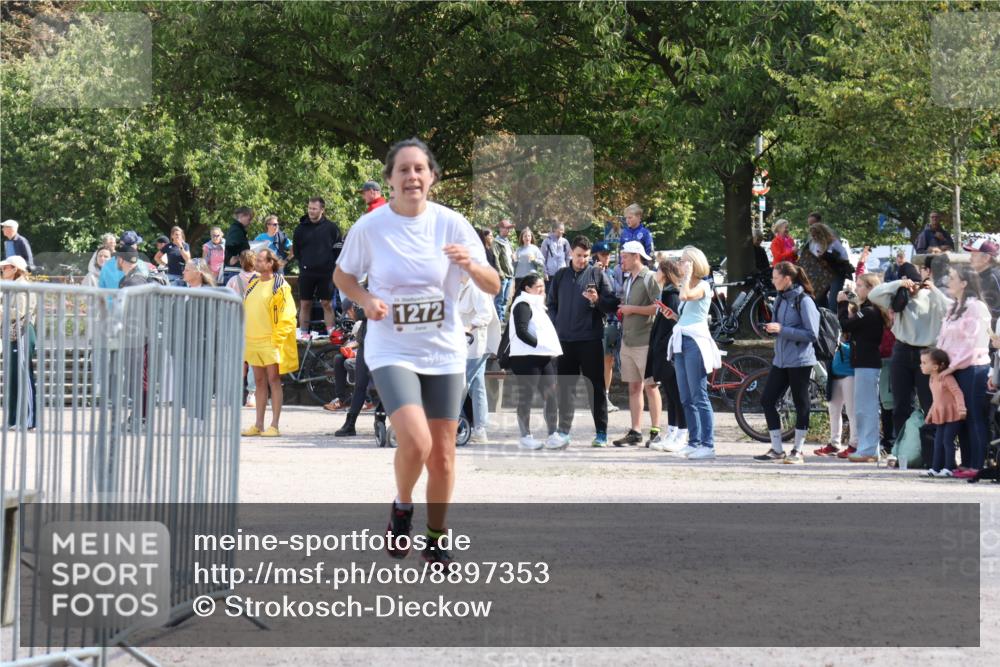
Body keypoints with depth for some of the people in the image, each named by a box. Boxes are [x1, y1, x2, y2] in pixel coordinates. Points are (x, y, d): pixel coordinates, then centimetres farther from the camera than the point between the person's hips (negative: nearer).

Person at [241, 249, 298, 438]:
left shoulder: (279, 286, -7)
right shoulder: (252, 285, 15)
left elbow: (286, 315, -10)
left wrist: (277, 338, -16)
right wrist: (244, 337, 14)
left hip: (271, 342, -7)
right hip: (253, 341, 7)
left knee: (273, 380, -5)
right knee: (259, 382, 10)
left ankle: (274, 426, -4)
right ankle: (258, 425, 13)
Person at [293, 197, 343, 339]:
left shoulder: (331, 228, 0)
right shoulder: (301, 229, 6)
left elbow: (338, 248, 5)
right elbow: (296, 250, 16)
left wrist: (332, 265, 1)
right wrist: (303, 265, 9)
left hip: (326, 273, -2)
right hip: (306, 273, 2)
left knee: (327, 304, 0)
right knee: (305, 304, 4)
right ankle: (303, 333, 8)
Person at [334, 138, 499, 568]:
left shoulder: (451, 224, -5)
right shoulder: (369, 227, -8)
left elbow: (493, 287, -2)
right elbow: (342, 275, 9)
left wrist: (471, 265, -24)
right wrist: (367, 300, -11)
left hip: (444, 352, 2)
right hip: (391, 352, -2)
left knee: (442, 455, 7)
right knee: (415, 442, -22)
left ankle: (436, 540, 26)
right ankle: (402, 509, 8)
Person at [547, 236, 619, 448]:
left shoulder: (597, 274, 2)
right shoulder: (560, 276, 11)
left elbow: (612, 304, -1)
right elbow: (552, 304, 17)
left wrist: (597, 300, -20)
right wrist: (555, 327, 4)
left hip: (591, 340, -3)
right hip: (565, 340, 3)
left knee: (596, 385, 2)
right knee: (565, 386, 4)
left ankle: (601, 433, 6)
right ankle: (563, 431, 7)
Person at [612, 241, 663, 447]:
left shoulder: (649, 278, -9)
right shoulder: (628, 281, 17)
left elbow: (658, 307, -18)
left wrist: (631, 309, -14)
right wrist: (621, 310, 6)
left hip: (645, 342, -8)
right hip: (628, 341, 8)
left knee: (650, 386, -4)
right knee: (634, 387, 8)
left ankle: (655, 431, -1)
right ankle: (635, 432, 10)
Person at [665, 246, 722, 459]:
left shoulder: (702, 286, -5)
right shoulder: (686, 286, 20)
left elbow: (685, 295, -25)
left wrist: (687, 275, -14)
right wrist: (673, 315, 10)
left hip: (695, 342, -9)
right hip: (681, 342, 9)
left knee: (699, 397, -10)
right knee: (686, 399, 9)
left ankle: (708, 445, -10)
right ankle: (694, 442, 14)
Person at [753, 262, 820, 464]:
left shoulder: (804, 301, -12)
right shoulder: (780, 299, 11)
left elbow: (812, 334, -17)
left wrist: (782, 329, -19)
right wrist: (771, 328, 5)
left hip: (799, 361, -8)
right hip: (780, 360, 8)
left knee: (801, 404, 2)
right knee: (767, 400, 3)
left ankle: (797, 451, 11)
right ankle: (777, 450, 10)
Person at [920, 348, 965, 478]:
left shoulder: (947, 378, -16)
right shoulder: (932, 379, 11)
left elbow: (958, 393, -22)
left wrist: (961, 408, -36)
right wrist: (930, 414, 26)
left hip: (953, 415, -8)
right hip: (940, 416, 8)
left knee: (947, 440, -10)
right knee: (938, 442, 7)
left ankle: (948, 468, -6)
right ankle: (935, 468, 10)